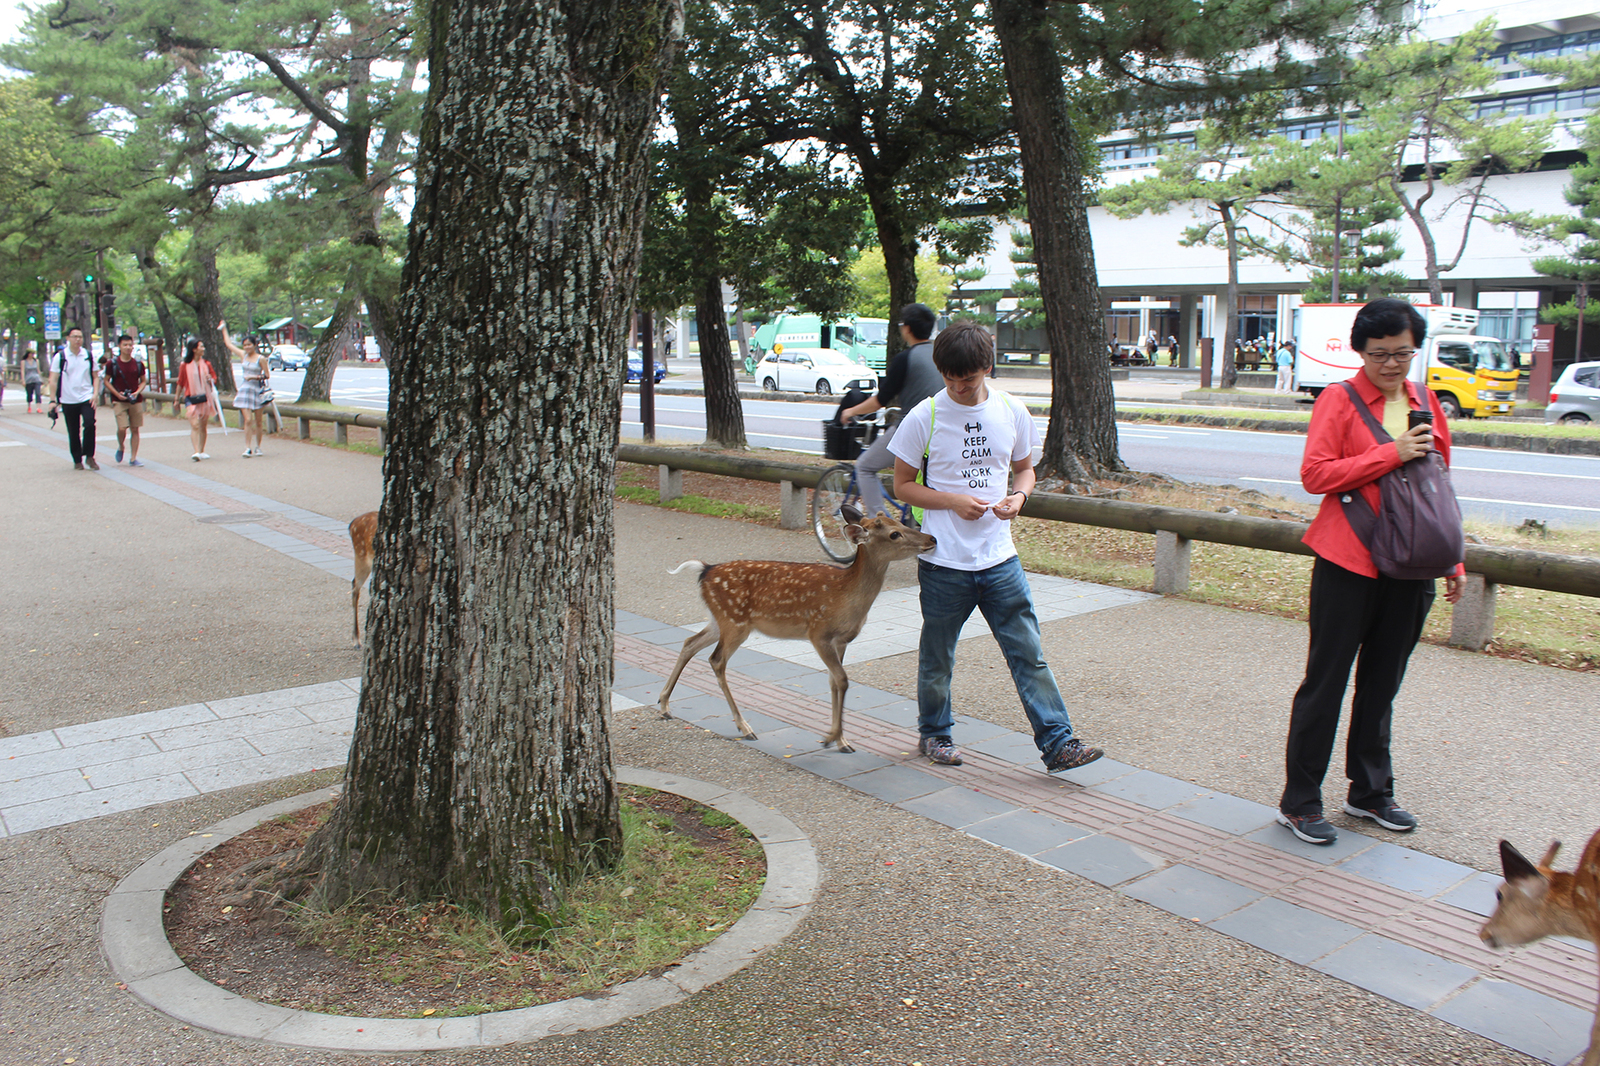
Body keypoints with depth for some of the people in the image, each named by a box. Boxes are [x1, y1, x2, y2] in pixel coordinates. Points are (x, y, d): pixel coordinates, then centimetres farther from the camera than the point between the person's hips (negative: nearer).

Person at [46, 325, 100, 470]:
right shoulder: (60, 357, 0)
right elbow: (53, 379, 0)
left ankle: (89, 456, -2)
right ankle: (77, 460, 16)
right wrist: (52, 400, -7)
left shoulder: (88, 356, 6)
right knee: (73, 433, 5)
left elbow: (95, 377, 11)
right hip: (68, 400, 0)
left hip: (86, 398, 0)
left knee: (89, 425, -17)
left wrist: (95, 395, -2)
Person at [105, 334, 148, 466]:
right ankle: (120, 448, 18)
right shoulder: (113, 364, -1)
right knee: (122, 428, -13)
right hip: (119, 401, -2)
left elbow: (144, 381, 12)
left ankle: (133, 459, 10)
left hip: (136, 401, 2)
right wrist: (117, 394, -10)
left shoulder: (138, 364, 5)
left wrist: (137, 392, -6)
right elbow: (106, 381, 4)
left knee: (135, 429, 3)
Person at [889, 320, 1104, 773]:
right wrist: (954, 501, -16)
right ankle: (934, 733, 32)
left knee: (1029, 653, 1)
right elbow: (903, 485, -1)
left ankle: (1057, 743, 7)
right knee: (937, 656, 12)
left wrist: (1018, 496, -7)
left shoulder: (1012, 413, 2)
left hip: (999, 557, 2)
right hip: (944, 561, -2)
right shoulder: (924, 418, -7)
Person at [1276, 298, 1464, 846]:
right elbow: (1315, 474, -15)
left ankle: (1371, 791, 27)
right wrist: (1391, 454, -19)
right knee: (1326, 681, 0)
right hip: (1348, 562, -5)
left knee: (1382, 682, 14)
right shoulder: (1339, 400, -4)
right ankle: (1299, 801, 8)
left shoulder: (1426, 403, 12)